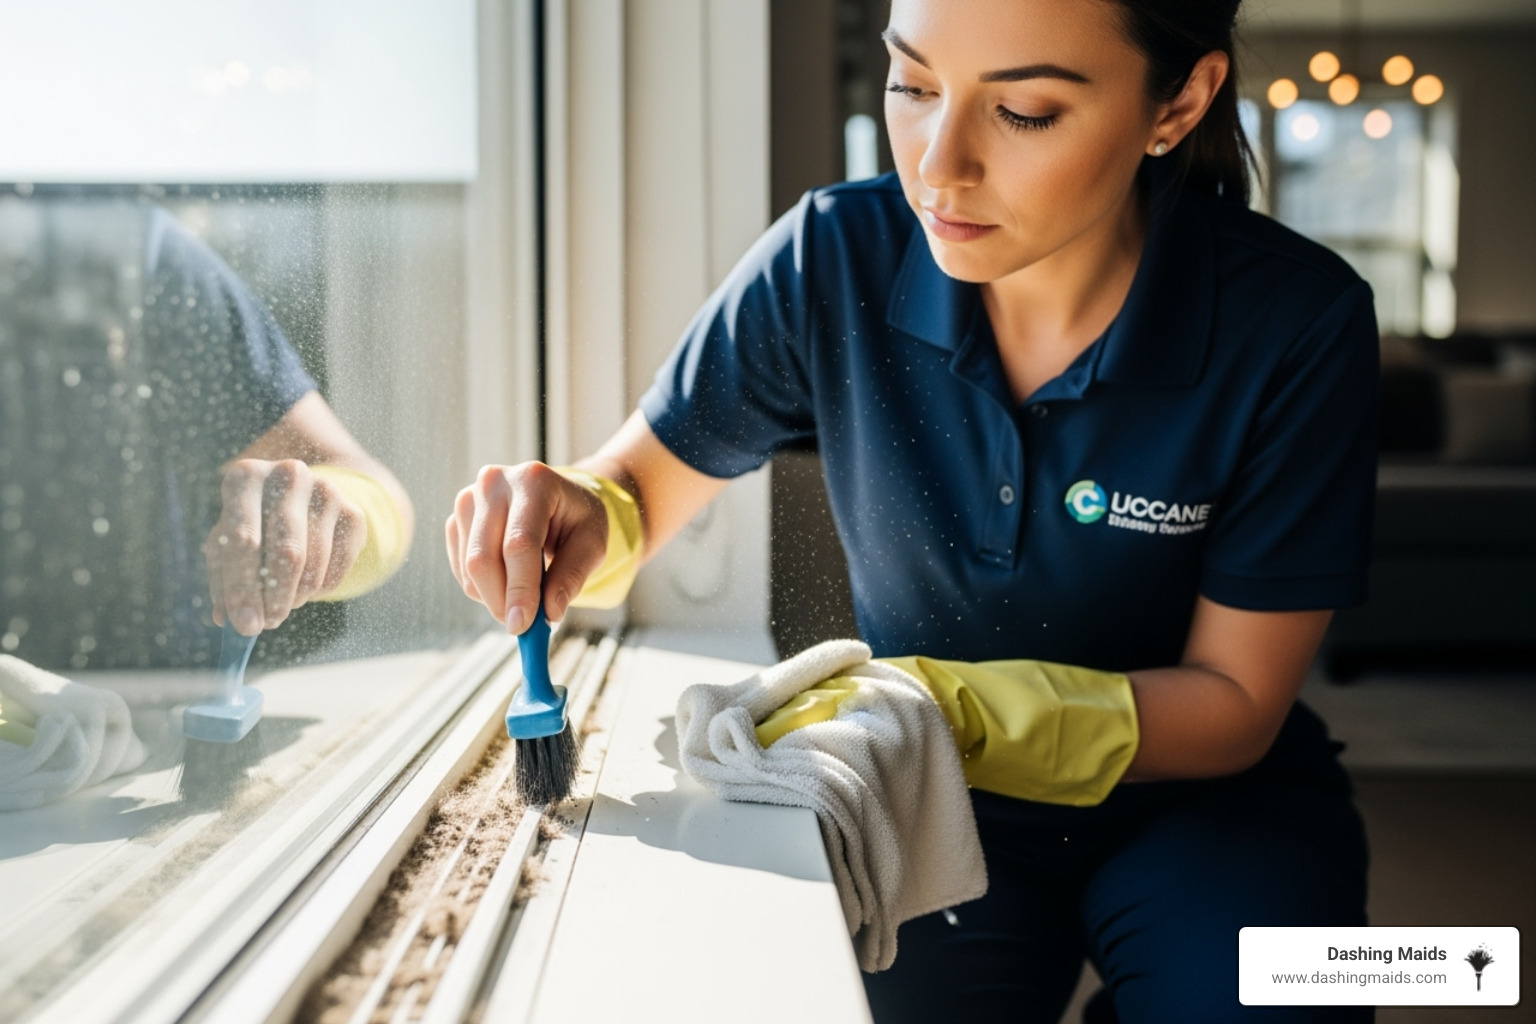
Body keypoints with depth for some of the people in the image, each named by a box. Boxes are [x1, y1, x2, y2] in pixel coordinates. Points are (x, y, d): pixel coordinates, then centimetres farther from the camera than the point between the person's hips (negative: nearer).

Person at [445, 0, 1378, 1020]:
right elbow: (640, 488, -3)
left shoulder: (1294, 324, -20)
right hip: (935, 801, 1)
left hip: (1201, 803, 0)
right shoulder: (835, 261, -15)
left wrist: (950, 708, -29)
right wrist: (580, 518, -28)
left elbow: (1233, 702, -14)